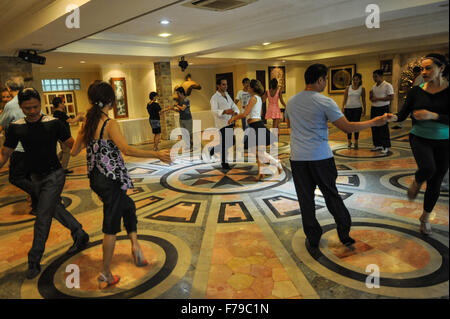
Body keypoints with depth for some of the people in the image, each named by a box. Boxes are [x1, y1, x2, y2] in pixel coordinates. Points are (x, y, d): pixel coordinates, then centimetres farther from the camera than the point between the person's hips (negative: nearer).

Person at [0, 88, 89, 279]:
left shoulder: (53, 123, -12)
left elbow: (72, 144, -7)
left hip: (53, 176, -5)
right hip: (36, 177, 5)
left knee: (42, 218, -3)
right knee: (56, 210, 17)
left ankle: (34, 262, 11)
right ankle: (80, 236, 37)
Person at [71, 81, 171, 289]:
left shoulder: (87, 123, 5)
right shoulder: (110, 124, -16)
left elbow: (74, 152, 13)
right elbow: (126, 149, -30)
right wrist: (157, 154, -30)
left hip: (96, 178, 8)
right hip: (111, 180, -8)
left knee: (128, 206, 26)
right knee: (111, 226, 3)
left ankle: (135, 245, 19)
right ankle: (106, 274, 14)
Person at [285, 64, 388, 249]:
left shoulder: (291, 101, 6)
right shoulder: (325, 102, -9)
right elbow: (347, 127, -8)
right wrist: (374, 122, 3)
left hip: (297, 158, 3)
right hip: (321, 157, -3)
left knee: (306, 199, 9)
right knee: (331, 195, 13)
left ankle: (313, 239, 18)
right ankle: (345, 235, 24)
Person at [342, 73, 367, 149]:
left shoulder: (362, 89, 5)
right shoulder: (348, 88, 5)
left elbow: (363, 100, 8)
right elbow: (345, 98, 4)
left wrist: (364, 110, 6)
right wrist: (343, 108, -6)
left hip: (357, 108, -1)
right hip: (348, 108, 1)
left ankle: (356, 142, 10)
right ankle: (349, 141, 15)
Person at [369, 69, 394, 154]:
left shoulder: (387, 85, -7)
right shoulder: (374, 86, 14)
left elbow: (391, 97, -15)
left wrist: (378, 99, -18)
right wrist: (371, 95, -2)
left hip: (383, 108, -7)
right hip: (374, 108, 7)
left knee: (384, 127, -5)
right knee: (374, 127, 7)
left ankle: (386, 146, 2)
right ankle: (378, 145, 18)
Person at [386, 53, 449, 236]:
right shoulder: (416, 91, -2)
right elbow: (403, 115, -2)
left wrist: (433, 115, -29)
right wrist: (394, 117, -24)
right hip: (420, 138, 0)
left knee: (435, 183, 9)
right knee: (428, 167, -31)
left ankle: (425, 218, 31)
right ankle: (416, 183, 6)